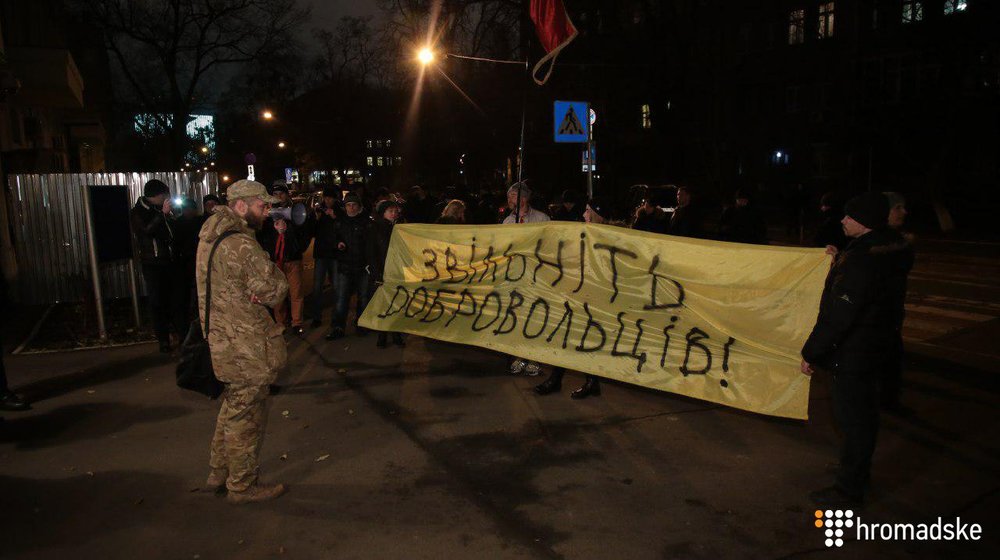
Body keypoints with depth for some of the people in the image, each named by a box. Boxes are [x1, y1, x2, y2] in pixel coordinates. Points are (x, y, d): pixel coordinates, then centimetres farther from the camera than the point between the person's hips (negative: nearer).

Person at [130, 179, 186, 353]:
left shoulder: (162, 210, 12)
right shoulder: (137, 213, -4)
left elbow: (175, 231, 22)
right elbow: (147, 231, -23)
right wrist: (163, 214, -28)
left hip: (170, 262, 5)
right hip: (153, 265, -5)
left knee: (178, 299, 6)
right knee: (158, 303, -1)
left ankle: (183, 334, 13)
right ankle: (163, 341, 5)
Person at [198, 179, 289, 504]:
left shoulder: (211, 238, 9)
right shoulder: (241, 245, -23)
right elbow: (276, 290, -21)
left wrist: (254, 292, -6)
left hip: (223, 339, 10)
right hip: (247, 346, -10)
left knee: (234, 407, 24)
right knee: (246, 415, 5)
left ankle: (219, 472, 38)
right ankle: (243, 485, 20)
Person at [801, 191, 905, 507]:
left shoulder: (861, 261, -26)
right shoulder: (881, 253, 5)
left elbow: (837, 316, -27)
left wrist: (810, 353, -20)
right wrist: (840, 261, 19)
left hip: (854, 356, -10)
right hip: (872, 351, 10)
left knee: (853, 418, 1)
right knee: (861, 415, 22)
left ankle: (849, 488, 14)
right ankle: (857, 472, 40)